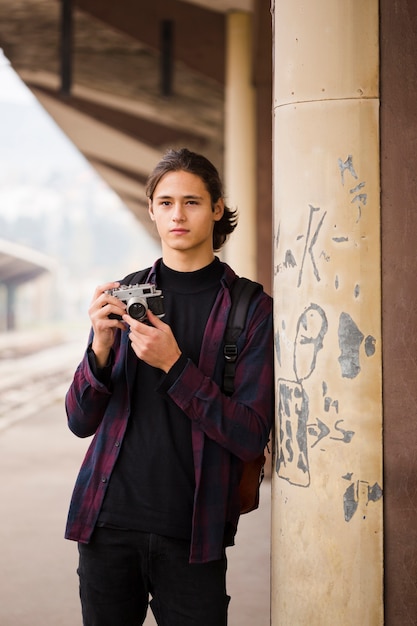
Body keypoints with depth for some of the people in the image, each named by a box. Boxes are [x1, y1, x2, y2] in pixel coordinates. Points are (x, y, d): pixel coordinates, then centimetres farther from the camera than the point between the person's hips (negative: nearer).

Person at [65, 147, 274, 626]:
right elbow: (81, 421, 4)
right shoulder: (125, 294, 7)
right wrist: (101, 347, -14)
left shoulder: (250, 307, -2)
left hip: (190, 533, -2)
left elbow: (251, 437, -10)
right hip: (109, 520, 3)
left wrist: (174, 365, -19)